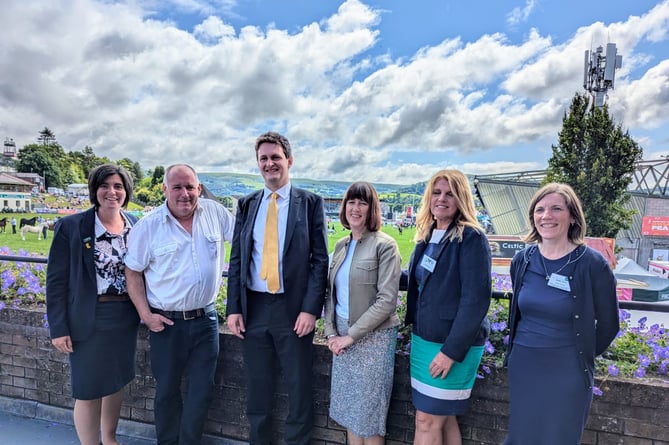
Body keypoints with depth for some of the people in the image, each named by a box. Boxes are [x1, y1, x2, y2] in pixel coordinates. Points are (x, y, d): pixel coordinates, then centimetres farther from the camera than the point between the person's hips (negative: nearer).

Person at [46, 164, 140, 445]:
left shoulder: (137, 225, 2)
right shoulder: (70, 227, -9)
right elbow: (56, 280, -7)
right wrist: (58, 327, -9)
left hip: (126, 317, 4)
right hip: (90, 320, -4)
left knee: (116, 382, 19)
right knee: (89, 391, 6)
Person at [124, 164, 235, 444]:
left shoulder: (215, 212, -4)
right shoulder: (148, 226, -8)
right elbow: (133, 272, -1)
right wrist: (145, 314, -8)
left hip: (206, 319, 2)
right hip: (166, 322, -1)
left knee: (201, 391, 11)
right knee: (167, 391, 16)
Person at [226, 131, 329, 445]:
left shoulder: (310, 203, -1)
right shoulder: (247, 204, 9)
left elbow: (320, 260, -4)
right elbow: (236, 259, 8)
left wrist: (310, 309, -12)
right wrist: (234, 309, 1)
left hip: (293, 309, -3)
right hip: (253, 308, 3)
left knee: (299, 389, 8)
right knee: (258, 387, 16)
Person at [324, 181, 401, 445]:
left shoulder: (384, 246, -10)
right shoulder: (341, 245, 8)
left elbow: (387, 301, -16)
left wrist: (352, 335, -15)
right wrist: (331, 332, 0)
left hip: (372, 337, -5)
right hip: (342, 336, 6)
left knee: (369, 413, 7)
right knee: (350, 409, 14)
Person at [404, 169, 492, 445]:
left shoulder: (472, 238, -14)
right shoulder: (426, 236, 9)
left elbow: (476, 298, -19)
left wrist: (452, 350, -20)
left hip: (454, 344, -7)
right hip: (423, 339, 7)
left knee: (428, 420, 1)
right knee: (443, 417, 16)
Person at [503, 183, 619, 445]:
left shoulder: (592, 264, -13)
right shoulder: (522, 260, -1)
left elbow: (609, 324, -1)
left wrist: (582, 353, 8)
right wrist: (526, 346, 14)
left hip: (567, 372, -3)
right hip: (522, 366, 4)